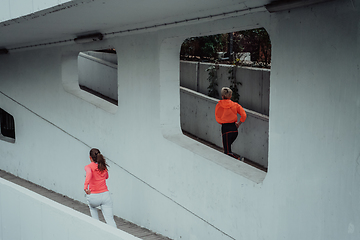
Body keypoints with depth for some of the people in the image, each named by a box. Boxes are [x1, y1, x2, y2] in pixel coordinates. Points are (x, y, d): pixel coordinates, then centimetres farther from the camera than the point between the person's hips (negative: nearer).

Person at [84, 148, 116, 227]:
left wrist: (85, 186, -38)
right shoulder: (103, 166, 10)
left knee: (92, 207, 34)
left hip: (93, 196, -2)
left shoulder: (88, 167, -4)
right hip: (105, 195, 2)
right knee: (110, 220, -2)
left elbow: (89, 173, -29)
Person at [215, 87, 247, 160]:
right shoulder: (235, 105, 4)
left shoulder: (218, 105, 0)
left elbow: (217, 119, 4)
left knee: (227, 152, -1)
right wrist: (239, 123, 10)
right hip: (234, 129, 4)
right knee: (227, 146, 24)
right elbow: (244, 115, -3)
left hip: (225, 128, -4)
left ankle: (238, 159, -21)